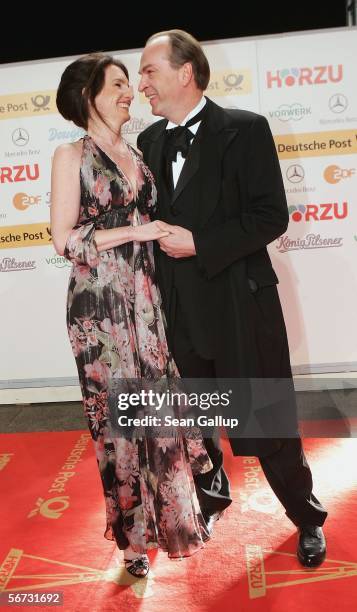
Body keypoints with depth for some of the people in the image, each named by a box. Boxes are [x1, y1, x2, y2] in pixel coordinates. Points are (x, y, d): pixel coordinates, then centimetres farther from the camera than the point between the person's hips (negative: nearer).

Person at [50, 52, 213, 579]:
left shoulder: (137, 154, 14)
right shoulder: (71, 156, -3)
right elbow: (64, 239, -10)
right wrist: (137, 232, -14)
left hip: (146, 296, 5)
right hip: (100, 302, -5)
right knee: (119, 412, 5)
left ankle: (173, 510, 31)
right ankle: (132, 534, 24)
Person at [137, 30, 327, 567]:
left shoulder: (245, 129, -7)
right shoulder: (149, 140, 9)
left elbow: (271, 216, -13)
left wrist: (199, 244, -19)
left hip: (240, 305, -5)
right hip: (178, 309, 5)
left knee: (268, 422, 7)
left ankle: (307, 517, 33)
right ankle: (210, 499, 46)